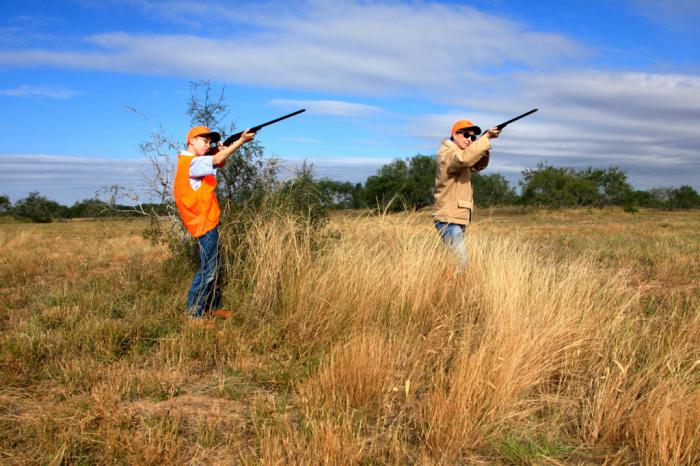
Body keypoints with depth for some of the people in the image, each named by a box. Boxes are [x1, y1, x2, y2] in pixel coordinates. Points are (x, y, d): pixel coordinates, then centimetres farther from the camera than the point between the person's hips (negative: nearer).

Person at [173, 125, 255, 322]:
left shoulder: (194, 161, 14)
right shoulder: (191, 163, -16)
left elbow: (219, 162, 19)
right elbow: (217, 161, -30)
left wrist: (221, 150, -3)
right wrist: (241, 141, -30)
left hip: (208, 221, 10)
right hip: (204, 223, -10)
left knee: (213, 267, 16)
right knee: (207, 269, -6)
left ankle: (214, 307, 26)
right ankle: (194, 314, 1)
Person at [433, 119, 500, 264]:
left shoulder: (459, 153, 18)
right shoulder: (447, 153, -12)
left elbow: (478, 166, 17)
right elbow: (465, 158, -33)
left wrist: (484, 150, -2)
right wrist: (486, 138, -33)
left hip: (458, 218, 10)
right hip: (449, 219, -10)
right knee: (461, 261, -17)